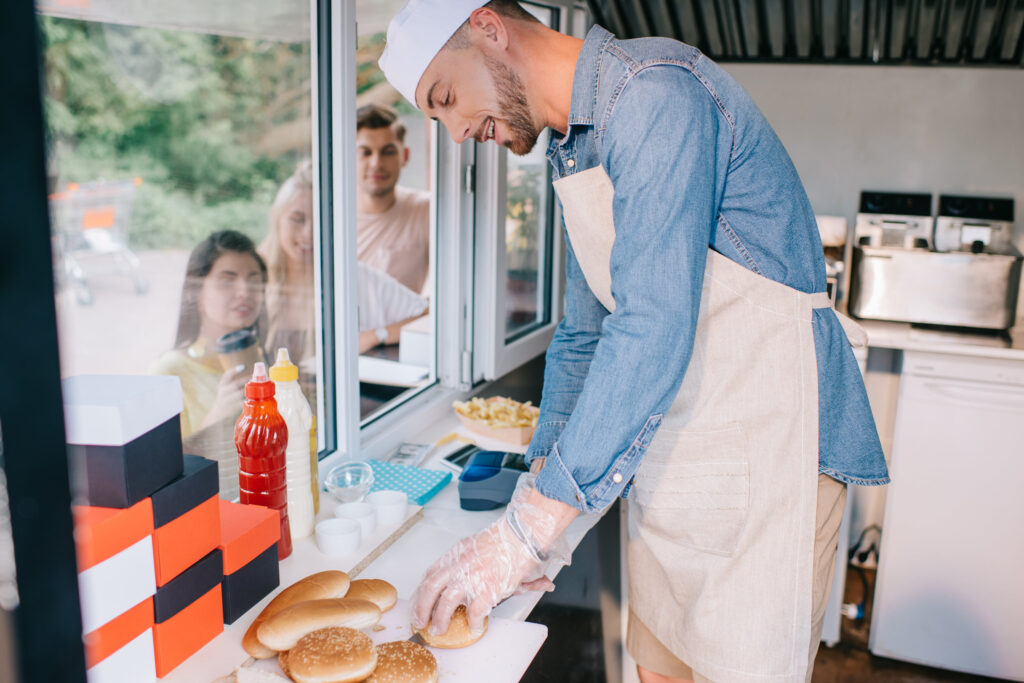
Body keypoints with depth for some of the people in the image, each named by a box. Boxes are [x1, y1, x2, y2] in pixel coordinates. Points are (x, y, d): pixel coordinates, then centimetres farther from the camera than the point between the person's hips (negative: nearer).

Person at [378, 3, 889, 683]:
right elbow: (584, 334, 18)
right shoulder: (575, 152, 14)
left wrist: (528, 528, -24)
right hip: (668, 457, 9)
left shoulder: (655, 90, -18)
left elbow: (652, 331, -27)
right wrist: (541, 483, 9)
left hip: (765, 444, -9)